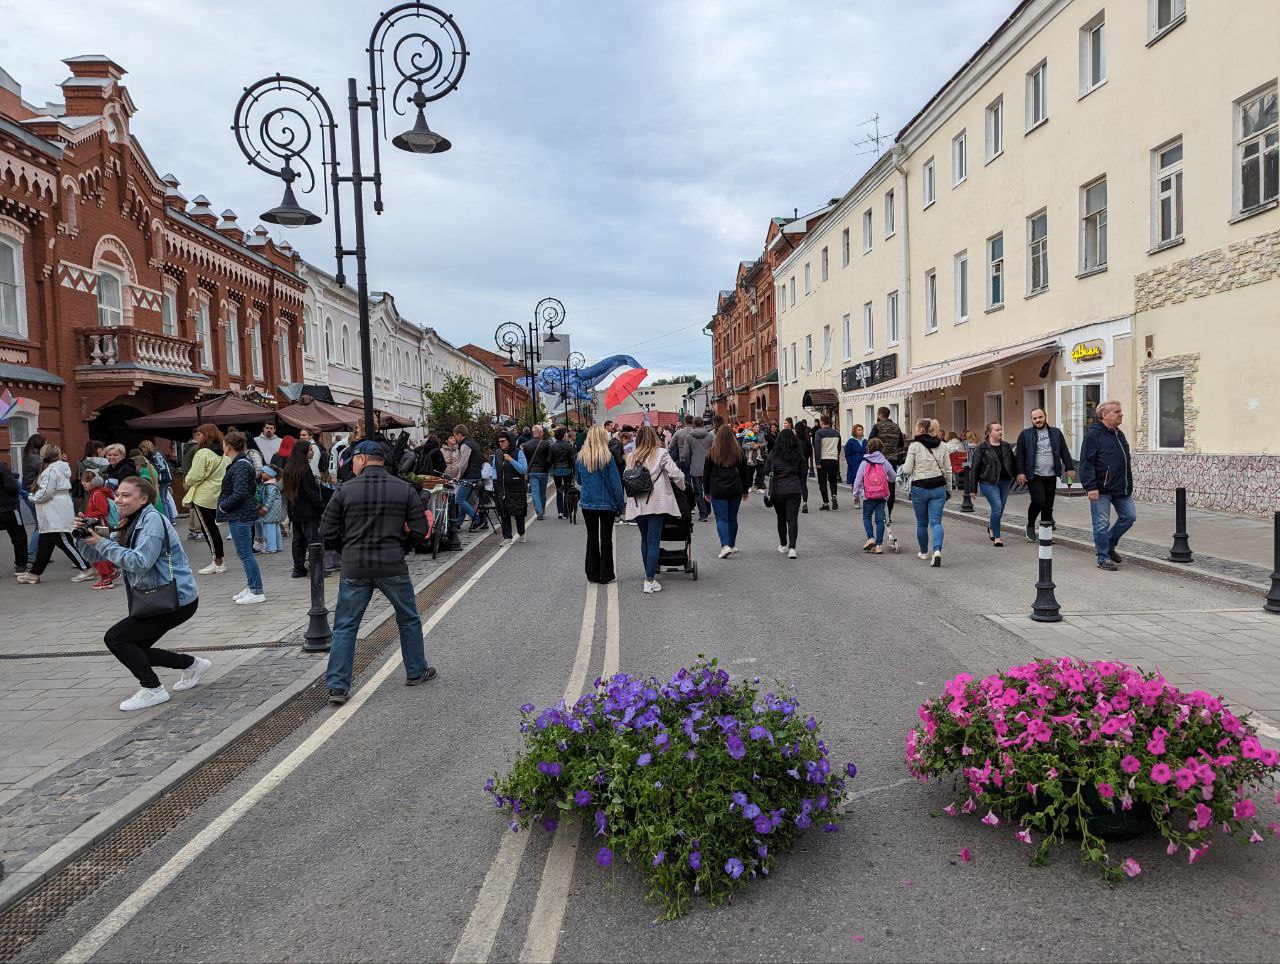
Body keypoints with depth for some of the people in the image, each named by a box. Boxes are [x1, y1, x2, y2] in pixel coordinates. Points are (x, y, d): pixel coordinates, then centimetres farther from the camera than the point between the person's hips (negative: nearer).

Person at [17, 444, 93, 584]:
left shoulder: (51, 470, -15)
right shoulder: (61, 468, 16)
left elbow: (45, 492, -20)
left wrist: (33, 497, -2)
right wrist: (36, 497, 16)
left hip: (56, 515, -11)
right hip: (53, 516, 11)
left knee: (64, 542, -8)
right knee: (44, 543, 15)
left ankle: (86, 570, -6)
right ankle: (34, 574, 22)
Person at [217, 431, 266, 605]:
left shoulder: (241, 466, -17)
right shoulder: (243, 462, 13)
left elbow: (240, 493, -24)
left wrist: (223, 506, -12)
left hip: (240, 516, -10)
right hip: (245, 514, 10)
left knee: (245, 554, -6)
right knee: (245, 553, 15)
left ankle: (257, 592, -2)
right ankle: (251, 588, 23)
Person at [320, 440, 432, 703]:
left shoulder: (345, 490, -3)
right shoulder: (405, 489, -1)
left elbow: (327, 533, -1)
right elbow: (420, 531, -2)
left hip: (354, 569, 0)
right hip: (393, 567, 0)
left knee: (345, 626, 9)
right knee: (408, 619, 19)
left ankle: (337, 685, 6)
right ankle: (416, 672, 29)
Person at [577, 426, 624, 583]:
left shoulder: (581, 457, -1)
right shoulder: (607, 457, -13)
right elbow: (615, 482, -10)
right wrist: (620, 504, -3)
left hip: (587, 503, 3)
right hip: (607, 503, -3)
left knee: (592, 538, 12)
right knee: (606, 538, 6)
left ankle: (593, 574, 16)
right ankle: (606, 575, 10)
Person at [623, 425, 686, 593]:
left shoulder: (631, 456, 7)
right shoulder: (661, 453, -3)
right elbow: (676, 474, -7)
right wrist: (682, 488, 9)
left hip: (637, 503, 4)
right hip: (656, 502, -4)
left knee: (645, 539, 17)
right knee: (653, 541, -3)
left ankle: (649, 574, 24)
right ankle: (649, 580, -7)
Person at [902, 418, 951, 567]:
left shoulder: (915, 445, -7)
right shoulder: (941, 445, 6)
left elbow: (907, 470, -9)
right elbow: (948, 469, 9)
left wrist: (902, 467, 13)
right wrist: (948, 488, 18)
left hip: (920, 488, -3)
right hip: (939, 487, 3)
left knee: (922, 522, 13)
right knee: (936, 521, 0)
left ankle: (923, 552, 27)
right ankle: (937, 551, -21)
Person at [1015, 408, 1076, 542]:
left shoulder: (1056, 432, 11)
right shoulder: (1025, 434, 2)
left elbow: (1064, 452, 10)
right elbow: (1019, 455, -2)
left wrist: (1069, 468, 0)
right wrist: (1020, 472, -10)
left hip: (1051, 476, 4)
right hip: (1034, 475, -3)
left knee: (1048, 504, 5)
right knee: (1038, 501, -16)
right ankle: (1030, 526, 7)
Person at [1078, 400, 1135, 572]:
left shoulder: (1119, 434, 15)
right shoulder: (1093, 434, -11)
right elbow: (1086, 462, -16)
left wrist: (1129, 484, 22)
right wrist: (1091, 487, -21)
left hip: (1121, 488, 8)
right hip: (1101, 490, -8)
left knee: (1129, 517, 9)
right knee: (1102, 524, -1)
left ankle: (1109, 545, 28)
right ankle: (1103, 558, 9)